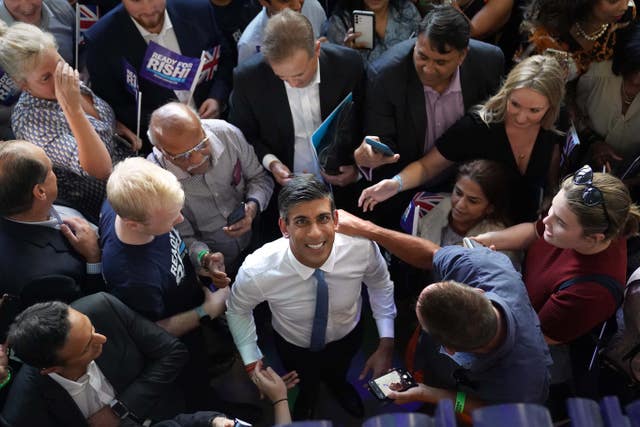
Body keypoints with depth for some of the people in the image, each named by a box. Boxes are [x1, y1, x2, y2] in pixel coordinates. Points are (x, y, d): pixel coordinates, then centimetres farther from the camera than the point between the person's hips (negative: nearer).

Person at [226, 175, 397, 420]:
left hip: (348, 337, 2)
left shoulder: (362, 246, -37)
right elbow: (237, 309, -15)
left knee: (337, 375, 37)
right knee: (307, 384, 33)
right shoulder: (256, 271, -39)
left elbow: (380, 285, -13)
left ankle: (336, 382, 73)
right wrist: (253, 364, -17)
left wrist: (386, 344, -17)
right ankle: (308, 395, 70)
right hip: (294, 346, -1)